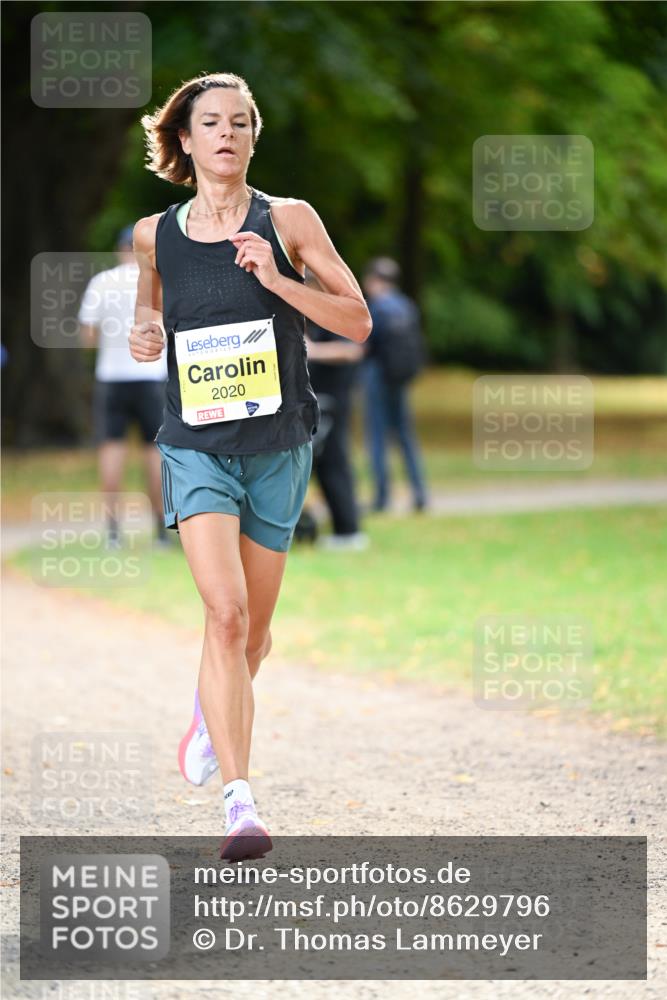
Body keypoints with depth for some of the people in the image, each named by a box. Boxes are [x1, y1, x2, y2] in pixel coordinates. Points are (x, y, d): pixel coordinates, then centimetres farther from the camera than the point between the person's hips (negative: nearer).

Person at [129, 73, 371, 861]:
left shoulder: (288, 221, -3)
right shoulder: (156, 235, 2)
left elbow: (357, 322, -4)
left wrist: (279, 282, -18)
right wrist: (144, 336, 0)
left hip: (277, 447, 1)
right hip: (196, 446, -1)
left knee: (252, 630, 12)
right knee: (225, 612, -19)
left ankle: (210, 709, 47)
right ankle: (239, 802, -22)